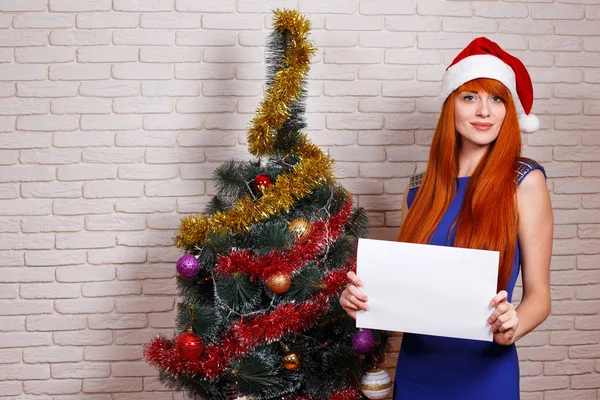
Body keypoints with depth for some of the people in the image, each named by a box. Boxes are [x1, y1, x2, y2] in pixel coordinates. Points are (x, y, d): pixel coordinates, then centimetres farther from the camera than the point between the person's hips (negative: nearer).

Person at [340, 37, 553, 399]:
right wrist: (362, 298, -9)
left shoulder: (523, 181, -7)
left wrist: (512, 326, -26)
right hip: (414, 369, 4)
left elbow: (539, 293, -6)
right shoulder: (419, 189, 2)